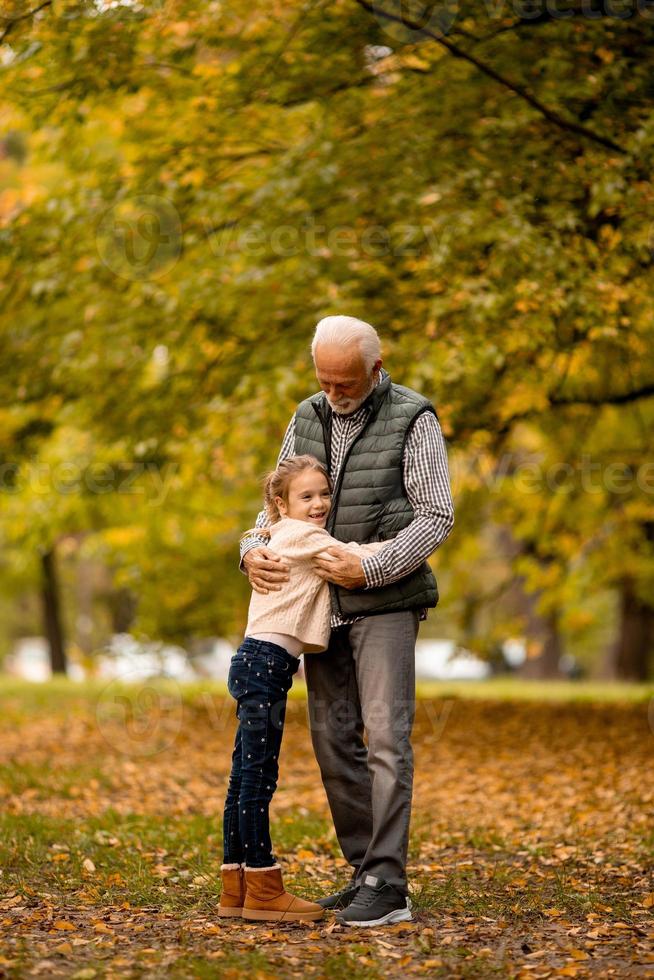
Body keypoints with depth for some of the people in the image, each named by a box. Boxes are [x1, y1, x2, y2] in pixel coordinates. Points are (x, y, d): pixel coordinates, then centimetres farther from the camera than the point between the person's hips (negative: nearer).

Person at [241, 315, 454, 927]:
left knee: (385, 739, -10)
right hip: (322, 604, 6)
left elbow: (436, 517, -9)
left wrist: (369, 569, -18)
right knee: (333, 740, 6)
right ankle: (364, 871, 15)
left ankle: (387, 887, -10)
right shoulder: (306, 419, 11)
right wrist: (254, 550, -5)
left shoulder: (413, 420, -6)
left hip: (385, 603, -6)